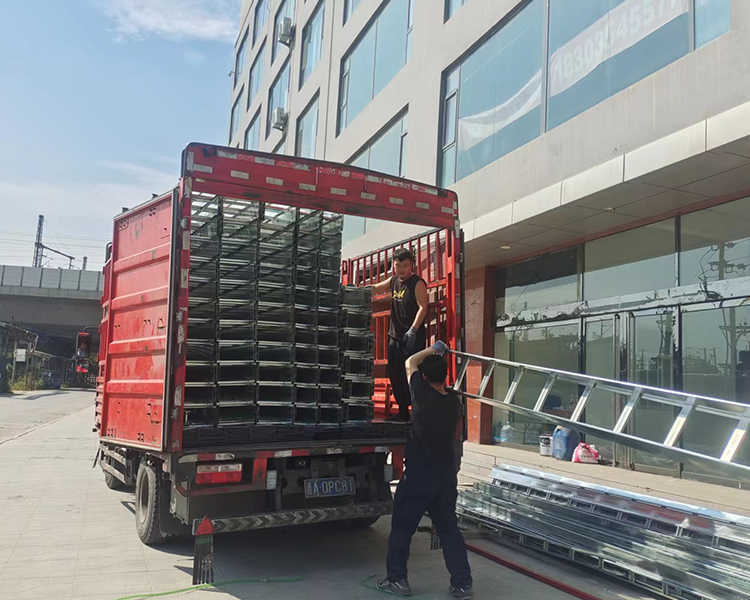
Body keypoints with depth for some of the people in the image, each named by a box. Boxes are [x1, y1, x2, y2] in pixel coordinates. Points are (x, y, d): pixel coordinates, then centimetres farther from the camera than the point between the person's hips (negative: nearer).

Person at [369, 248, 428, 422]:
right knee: (395, 375, 12)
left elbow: (423, 307, -18)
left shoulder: (417, 283, -10)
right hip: (395, 336, 8)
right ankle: (403, 412, 23)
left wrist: (413, 330, -26)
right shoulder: (394, 281, 12)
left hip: (413, 337, -8)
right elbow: (375, 289, 23)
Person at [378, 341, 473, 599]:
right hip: (447, 474, 6)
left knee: (402, 527, 10)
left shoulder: (423, 395, -16)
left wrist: (433, 350, 14)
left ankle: (397, 579, 18)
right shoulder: (454, 401, 0)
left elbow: (410, 363, 0)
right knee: (449, 528, 13)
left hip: (419, 473, -5)